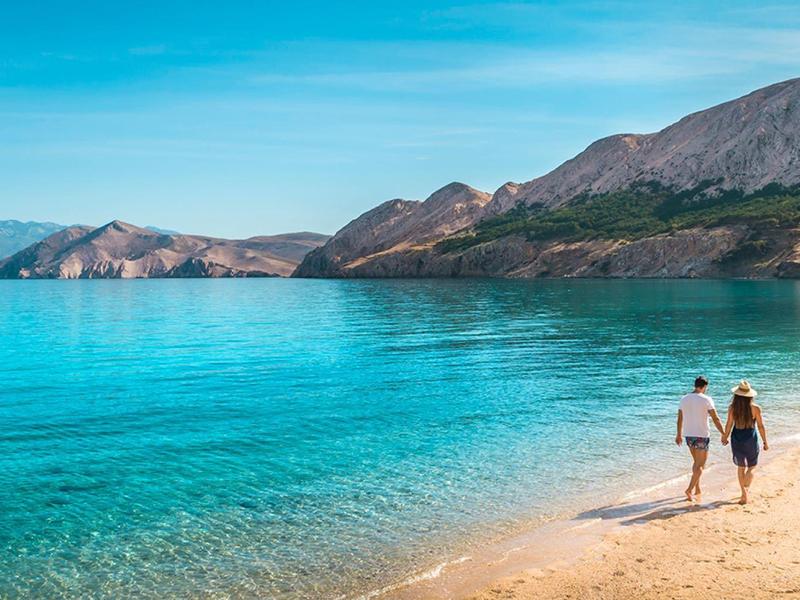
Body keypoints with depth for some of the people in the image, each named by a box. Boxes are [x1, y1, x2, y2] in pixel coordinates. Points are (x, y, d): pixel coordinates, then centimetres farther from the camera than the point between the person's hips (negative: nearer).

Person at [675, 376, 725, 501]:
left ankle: (697, 490, 26)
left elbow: (680, 419, 12)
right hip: (702, 436, -6)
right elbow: (716, 419, -12)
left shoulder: (684, 399, 4)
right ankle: (689, 490, -9)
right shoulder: (706, 399, -12)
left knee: (696, 462, 21)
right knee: (700, 465, 2)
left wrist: (679, 435, 24)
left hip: (688, 435, 6)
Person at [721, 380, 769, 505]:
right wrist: (765, 442, 5)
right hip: (750, 438, -2)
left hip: (737, 438, 2)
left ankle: (744, 493, 24)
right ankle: (746, 491, 2)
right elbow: (761, 426, -6)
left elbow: (729, 425, -3)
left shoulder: (732, 408, -9)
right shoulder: (755, 408, -12)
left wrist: (725, 437, 13)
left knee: (741, 467, 17)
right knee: (751, 466, 15)